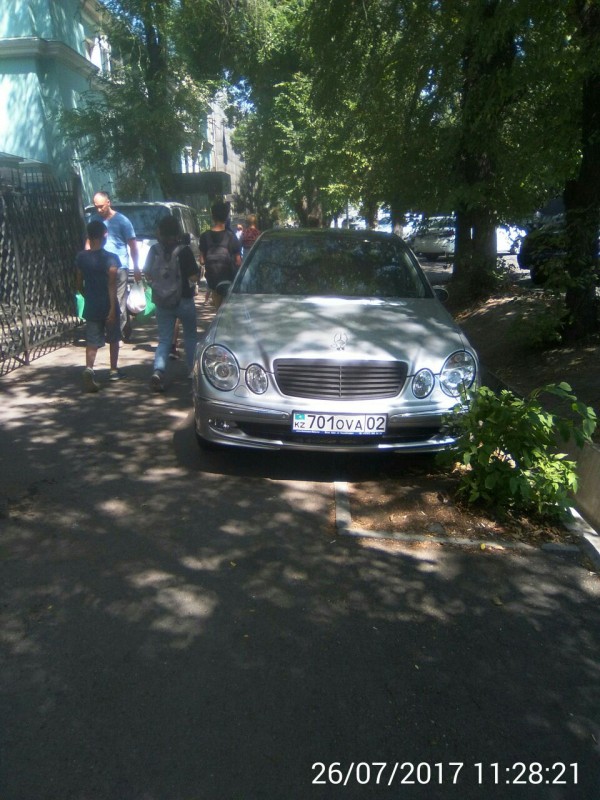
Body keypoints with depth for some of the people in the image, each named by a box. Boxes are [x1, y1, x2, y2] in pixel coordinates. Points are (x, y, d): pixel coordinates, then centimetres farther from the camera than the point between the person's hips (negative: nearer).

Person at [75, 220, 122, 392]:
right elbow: (112, 285, -17)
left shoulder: (81, 257, 2)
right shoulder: (110, 258, -11)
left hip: (91, 307, 3)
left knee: (92, 342, 1)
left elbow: (79, 284, 9)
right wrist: (113, 309, -19)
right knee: (113, 339, 16)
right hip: (107, 306, -3)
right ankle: (114, 370, 28)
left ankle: (89, 369, -23)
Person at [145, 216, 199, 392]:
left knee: (164, 339, 5)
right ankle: (192, 369, 24)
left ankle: (158, 371, -15)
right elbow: (194, 277, -13)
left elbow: (147, 274, 3)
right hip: (184, 300, -2)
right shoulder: (184, 250, -12)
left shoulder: (154, 250, -2)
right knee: (190, 336, 17)